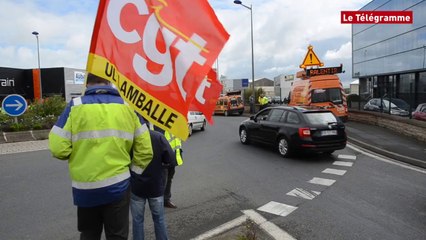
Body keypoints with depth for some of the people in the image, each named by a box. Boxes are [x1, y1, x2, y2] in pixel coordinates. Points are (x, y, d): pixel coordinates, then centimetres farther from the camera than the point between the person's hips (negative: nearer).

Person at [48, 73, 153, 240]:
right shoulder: (127, 106, -1)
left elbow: (58, 148, -9)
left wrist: (77, 154, 11)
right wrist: (136, 165, 13)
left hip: (85, 188, 0)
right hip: (118, 185, 1)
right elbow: (144, 149, -3)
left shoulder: (75, 106, -6)